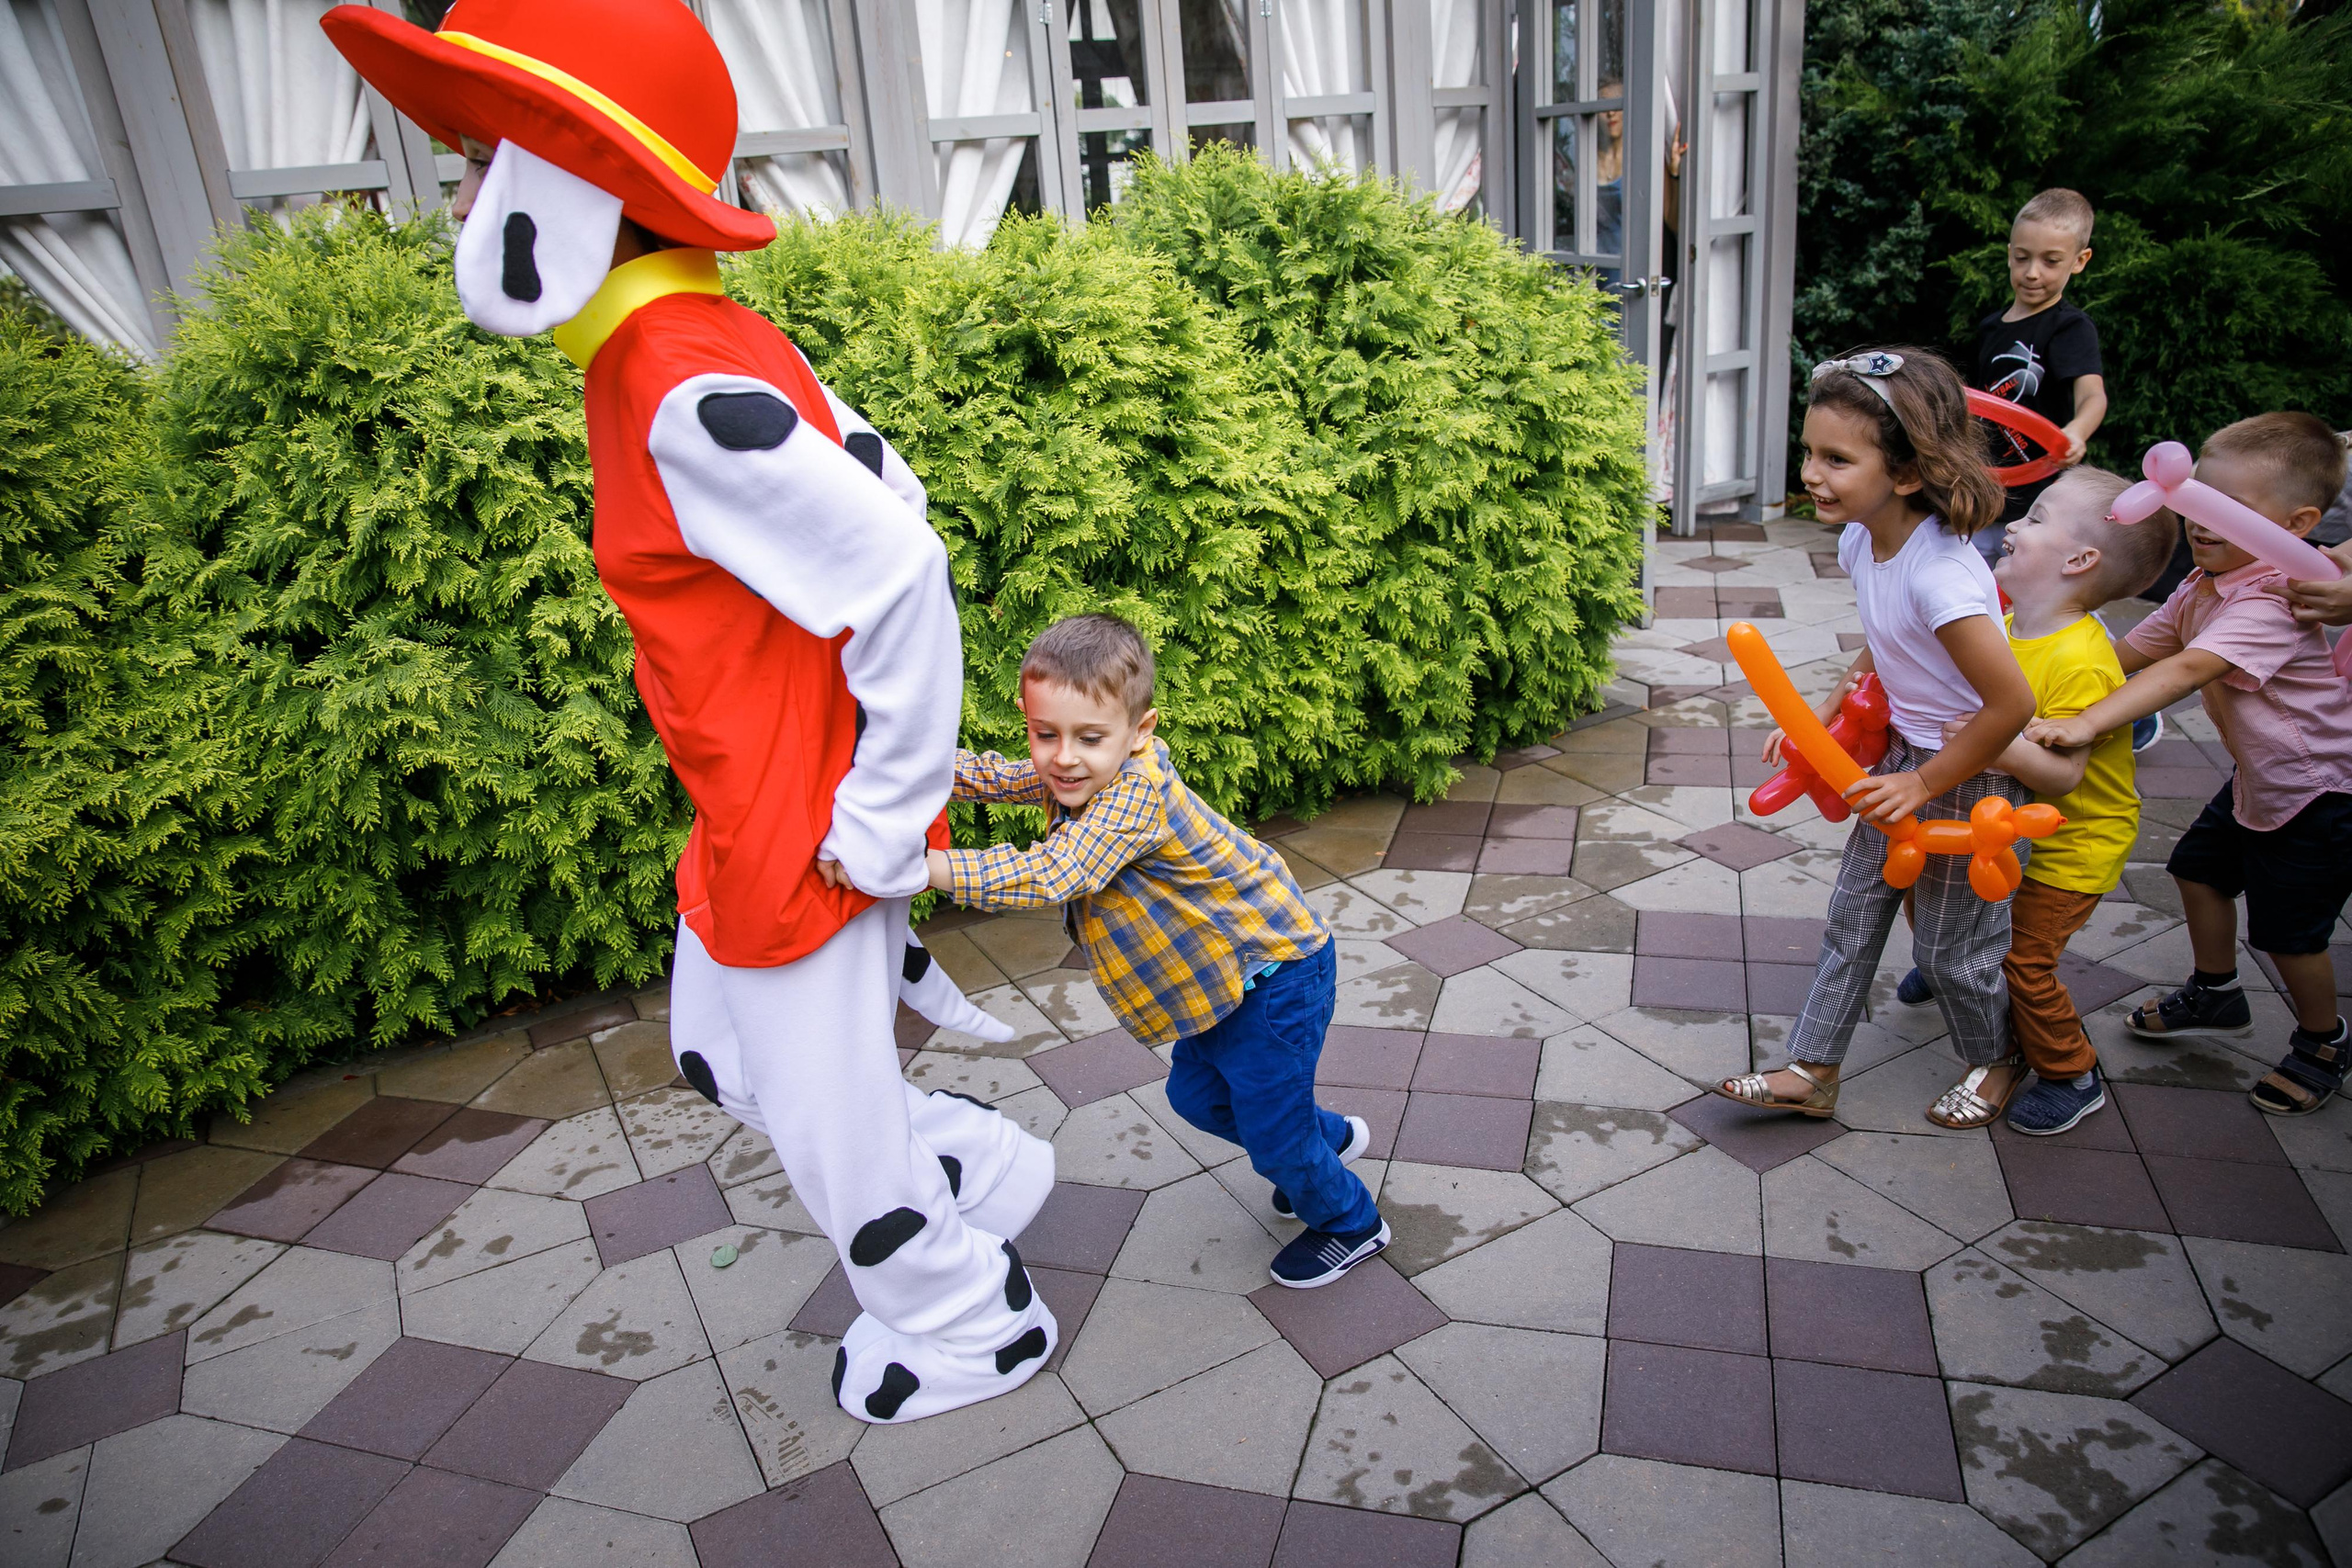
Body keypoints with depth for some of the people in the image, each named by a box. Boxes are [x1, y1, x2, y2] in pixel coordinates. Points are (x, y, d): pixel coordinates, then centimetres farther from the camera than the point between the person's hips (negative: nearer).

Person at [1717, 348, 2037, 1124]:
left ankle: (1993, 1060, 40)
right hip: (1902, 756, 8)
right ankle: (1811, 1071, 25)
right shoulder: (1860, 541, -6)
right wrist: (1825, 712, 3)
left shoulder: (1939, 573, -33)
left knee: (1950, 948, 10)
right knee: (1852, 915, 13)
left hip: (1969, 776, -8)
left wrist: (1924, 785, -22)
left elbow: (2010, 703, -30)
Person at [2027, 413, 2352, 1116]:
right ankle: (2215, 994, 41)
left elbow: (2188, 670, -44)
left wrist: (2088, 721, -53)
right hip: (2258, 777, 9)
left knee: (2287, 931, 2)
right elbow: (2132, 653, 3)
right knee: (2199, 867, 18)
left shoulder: (2273, 601, -31)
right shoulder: (2203, 587, -1)